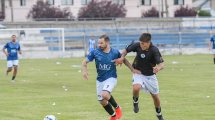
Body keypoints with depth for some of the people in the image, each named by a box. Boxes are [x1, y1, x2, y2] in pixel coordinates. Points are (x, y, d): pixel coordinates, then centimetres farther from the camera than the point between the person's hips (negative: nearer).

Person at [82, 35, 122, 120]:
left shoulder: (115, 52, -11)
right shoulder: (95, 52, -10)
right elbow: (85, 62, -2)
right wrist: (84, 71, -21)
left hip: (111, 78, -4)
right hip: (100, 80, 4)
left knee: (105, 94, -31)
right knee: (102, 102, 9)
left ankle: (117, 107, -3)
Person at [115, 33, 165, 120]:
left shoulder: (154, 50, -25)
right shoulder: (137, 45, -18)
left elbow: (162, 64, -31)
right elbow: (126, 50, -1)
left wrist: (158, 68, -54)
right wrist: (122, 58, -21)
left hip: (150, 75, 0)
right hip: (138, 73, 0)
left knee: (155, 96, 9)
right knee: (136, 88, -31)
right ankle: (135, 102, 2)